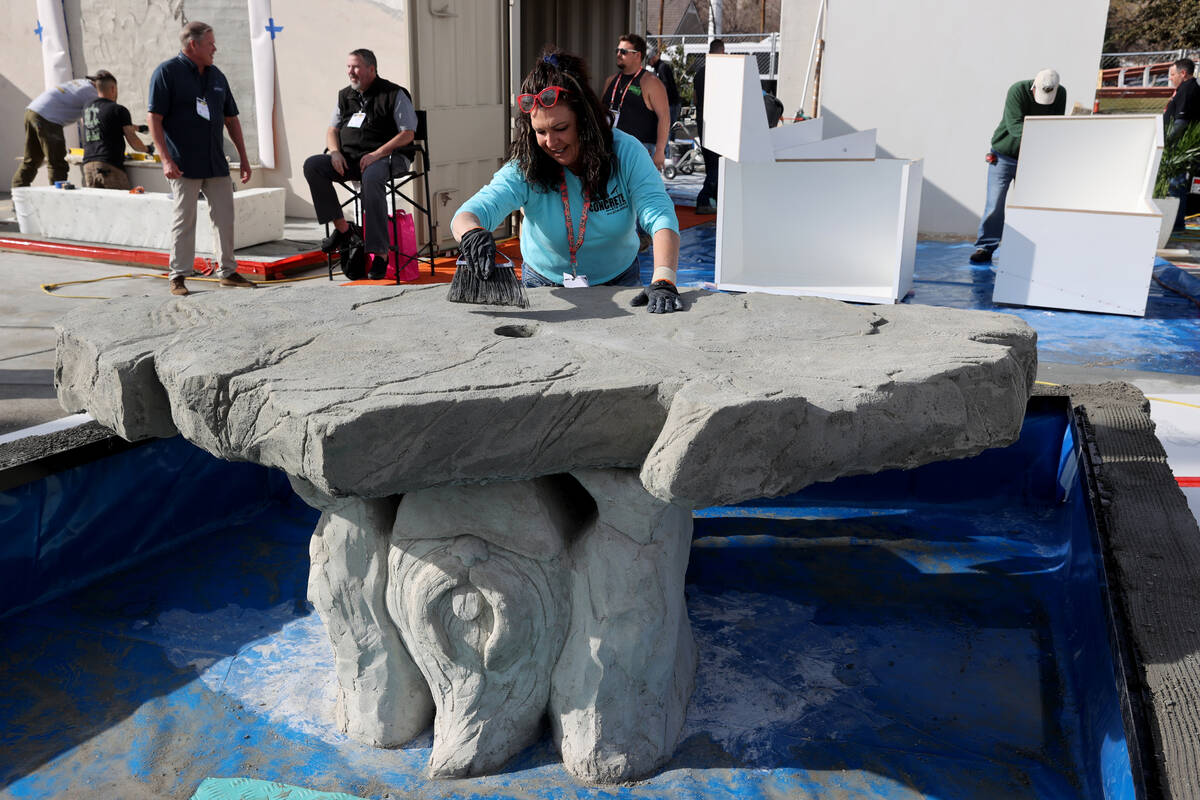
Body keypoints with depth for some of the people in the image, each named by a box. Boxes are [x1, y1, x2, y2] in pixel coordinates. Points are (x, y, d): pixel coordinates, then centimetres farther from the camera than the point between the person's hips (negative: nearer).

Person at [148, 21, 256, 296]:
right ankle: (178, 276, 7)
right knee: (184, 220, -1)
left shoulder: (216, 76, 14)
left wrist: (244, 157, 15)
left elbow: (231, 119, 19)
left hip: (217, 164, 6)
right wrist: (165, 159, -17)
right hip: (184, 166, -5)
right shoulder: (167, 72, -4)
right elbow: (155, 118, -9)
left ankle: (228, 272, 16)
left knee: (225, 219, 6)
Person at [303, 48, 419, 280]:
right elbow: (332, 129, 23)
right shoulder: (345, 96, 19)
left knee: (371, 177, -40)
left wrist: (377, 153, -18)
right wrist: (335, 152, -1)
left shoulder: (394, 94, 1)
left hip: (386, 157, -6)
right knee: (312, 165, -18)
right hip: (349, 159, 6)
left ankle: (380, 253, -38)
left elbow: (408, 134, -6)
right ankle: (342, 228, -15)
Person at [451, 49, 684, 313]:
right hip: (544, 286, 0)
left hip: (618, 284, 0)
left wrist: (663, 281, -42)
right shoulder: (525, 169, -16)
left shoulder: (626, 153, -15)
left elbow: (660, 217, -23)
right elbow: (469, 214, -27)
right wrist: (472, 233, -54)